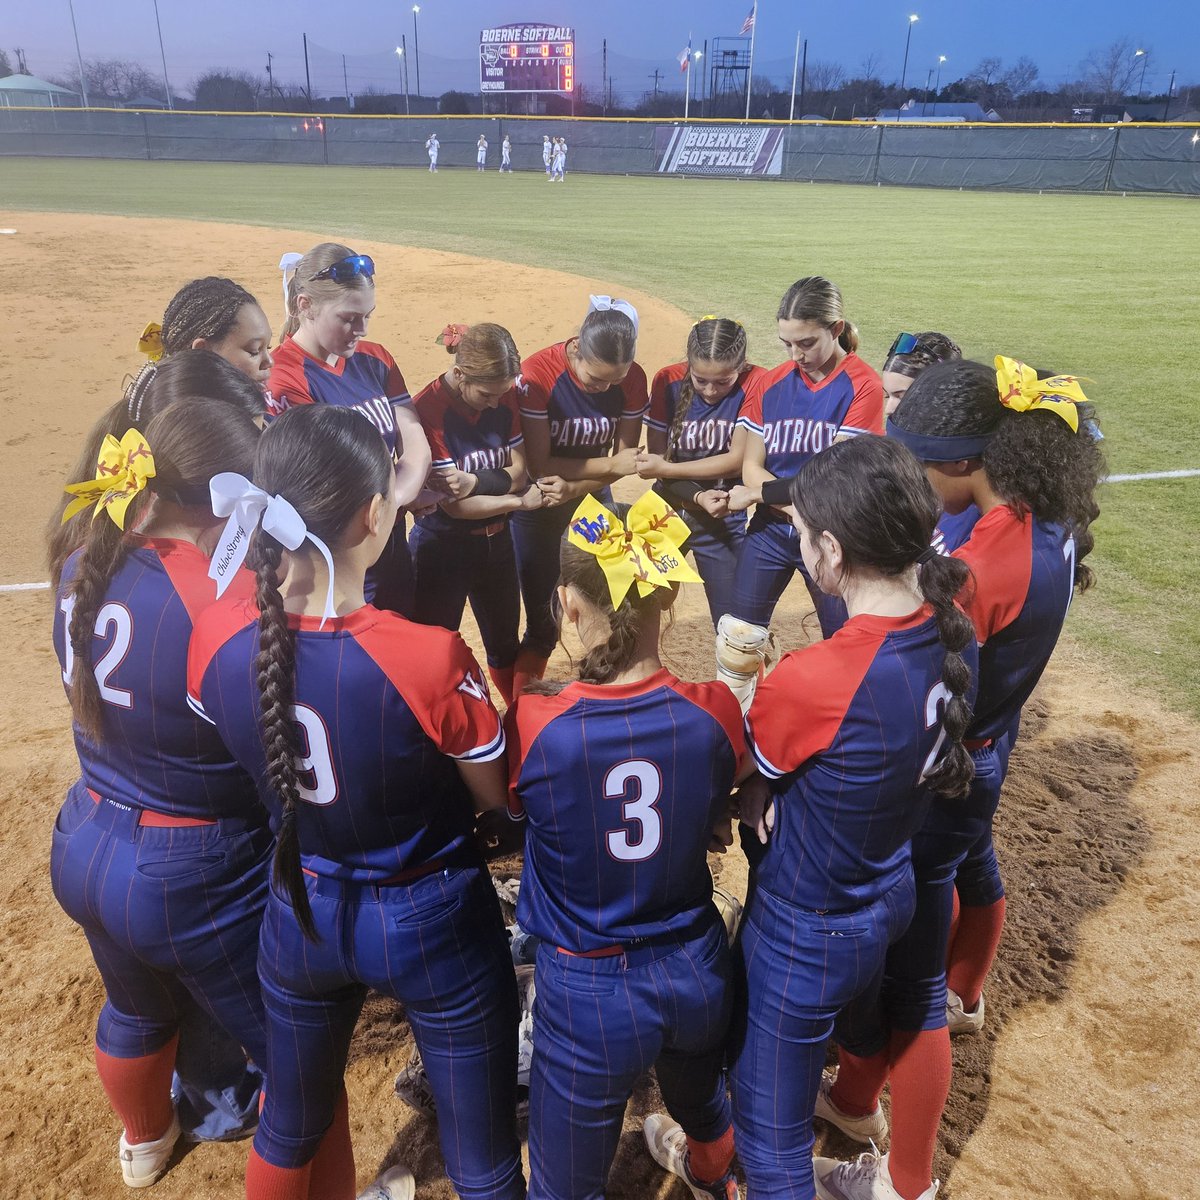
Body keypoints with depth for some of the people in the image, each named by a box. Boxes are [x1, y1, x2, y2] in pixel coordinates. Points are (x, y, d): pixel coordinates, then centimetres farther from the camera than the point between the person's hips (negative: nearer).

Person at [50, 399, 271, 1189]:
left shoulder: (86, 569, -7)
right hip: (191, 878, -8)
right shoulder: (227, 602, -32)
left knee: (137, 1008, 36)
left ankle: (145, 1141, 65)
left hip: (84, 847, 9)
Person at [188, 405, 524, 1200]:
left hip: (301, 914, 5)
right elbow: (498, 794, -13)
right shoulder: (429, 657, -30)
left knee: (292, 1129, 32)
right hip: (433, 923, -4)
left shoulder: (217, 642, -17)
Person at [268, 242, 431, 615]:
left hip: (392, 553, 7)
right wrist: (409, 491, -13)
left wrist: (389, 500, -19)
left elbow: (416, 447, -2)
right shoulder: (283, 381, -17)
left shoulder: (375, 359, 5)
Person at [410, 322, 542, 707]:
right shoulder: (429, 409, -23)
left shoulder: (505, 397, -7)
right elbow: (454, 504, -25)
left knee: (505, 643, 22)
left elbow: (518, 473, -8)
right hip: (442, 546, -5)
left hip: (495, 541, 6)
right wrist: (520, 501, -19)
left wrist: (475, 480, -26)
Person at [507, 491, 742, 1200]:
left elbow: (506, 802, -4)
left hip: (588, 992, -4)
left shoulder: (535, 725, -26)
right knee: (701, 1098, 38)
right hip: (698, 970, 5)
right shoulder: (714, 711, -17)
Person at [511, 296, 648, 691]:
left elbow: (624, 459, -11)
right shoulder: (537, 373, -26)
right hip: (538, 508, -3)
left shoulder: (633, 380, -16)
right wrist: (611, 465, -28)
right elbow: (540, 466, -24)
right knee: (541, 621, 6)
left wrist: (574, 488, -28)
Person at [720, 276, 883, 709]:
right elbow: (751, 467, -1)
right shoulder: (769, 385, 1)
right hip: (770, 530, 4)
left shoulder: (863, 386, -12)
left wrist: (763, 492, -13)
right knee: (738, 639, 6)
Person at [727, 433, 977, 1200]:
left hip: (808, 934, -7)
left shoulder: (808, 681, -35)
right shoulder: (954, 633, -13)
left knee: (771, 1135, 17)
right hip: (893, 893, 7)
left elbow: (748, 778, -14)